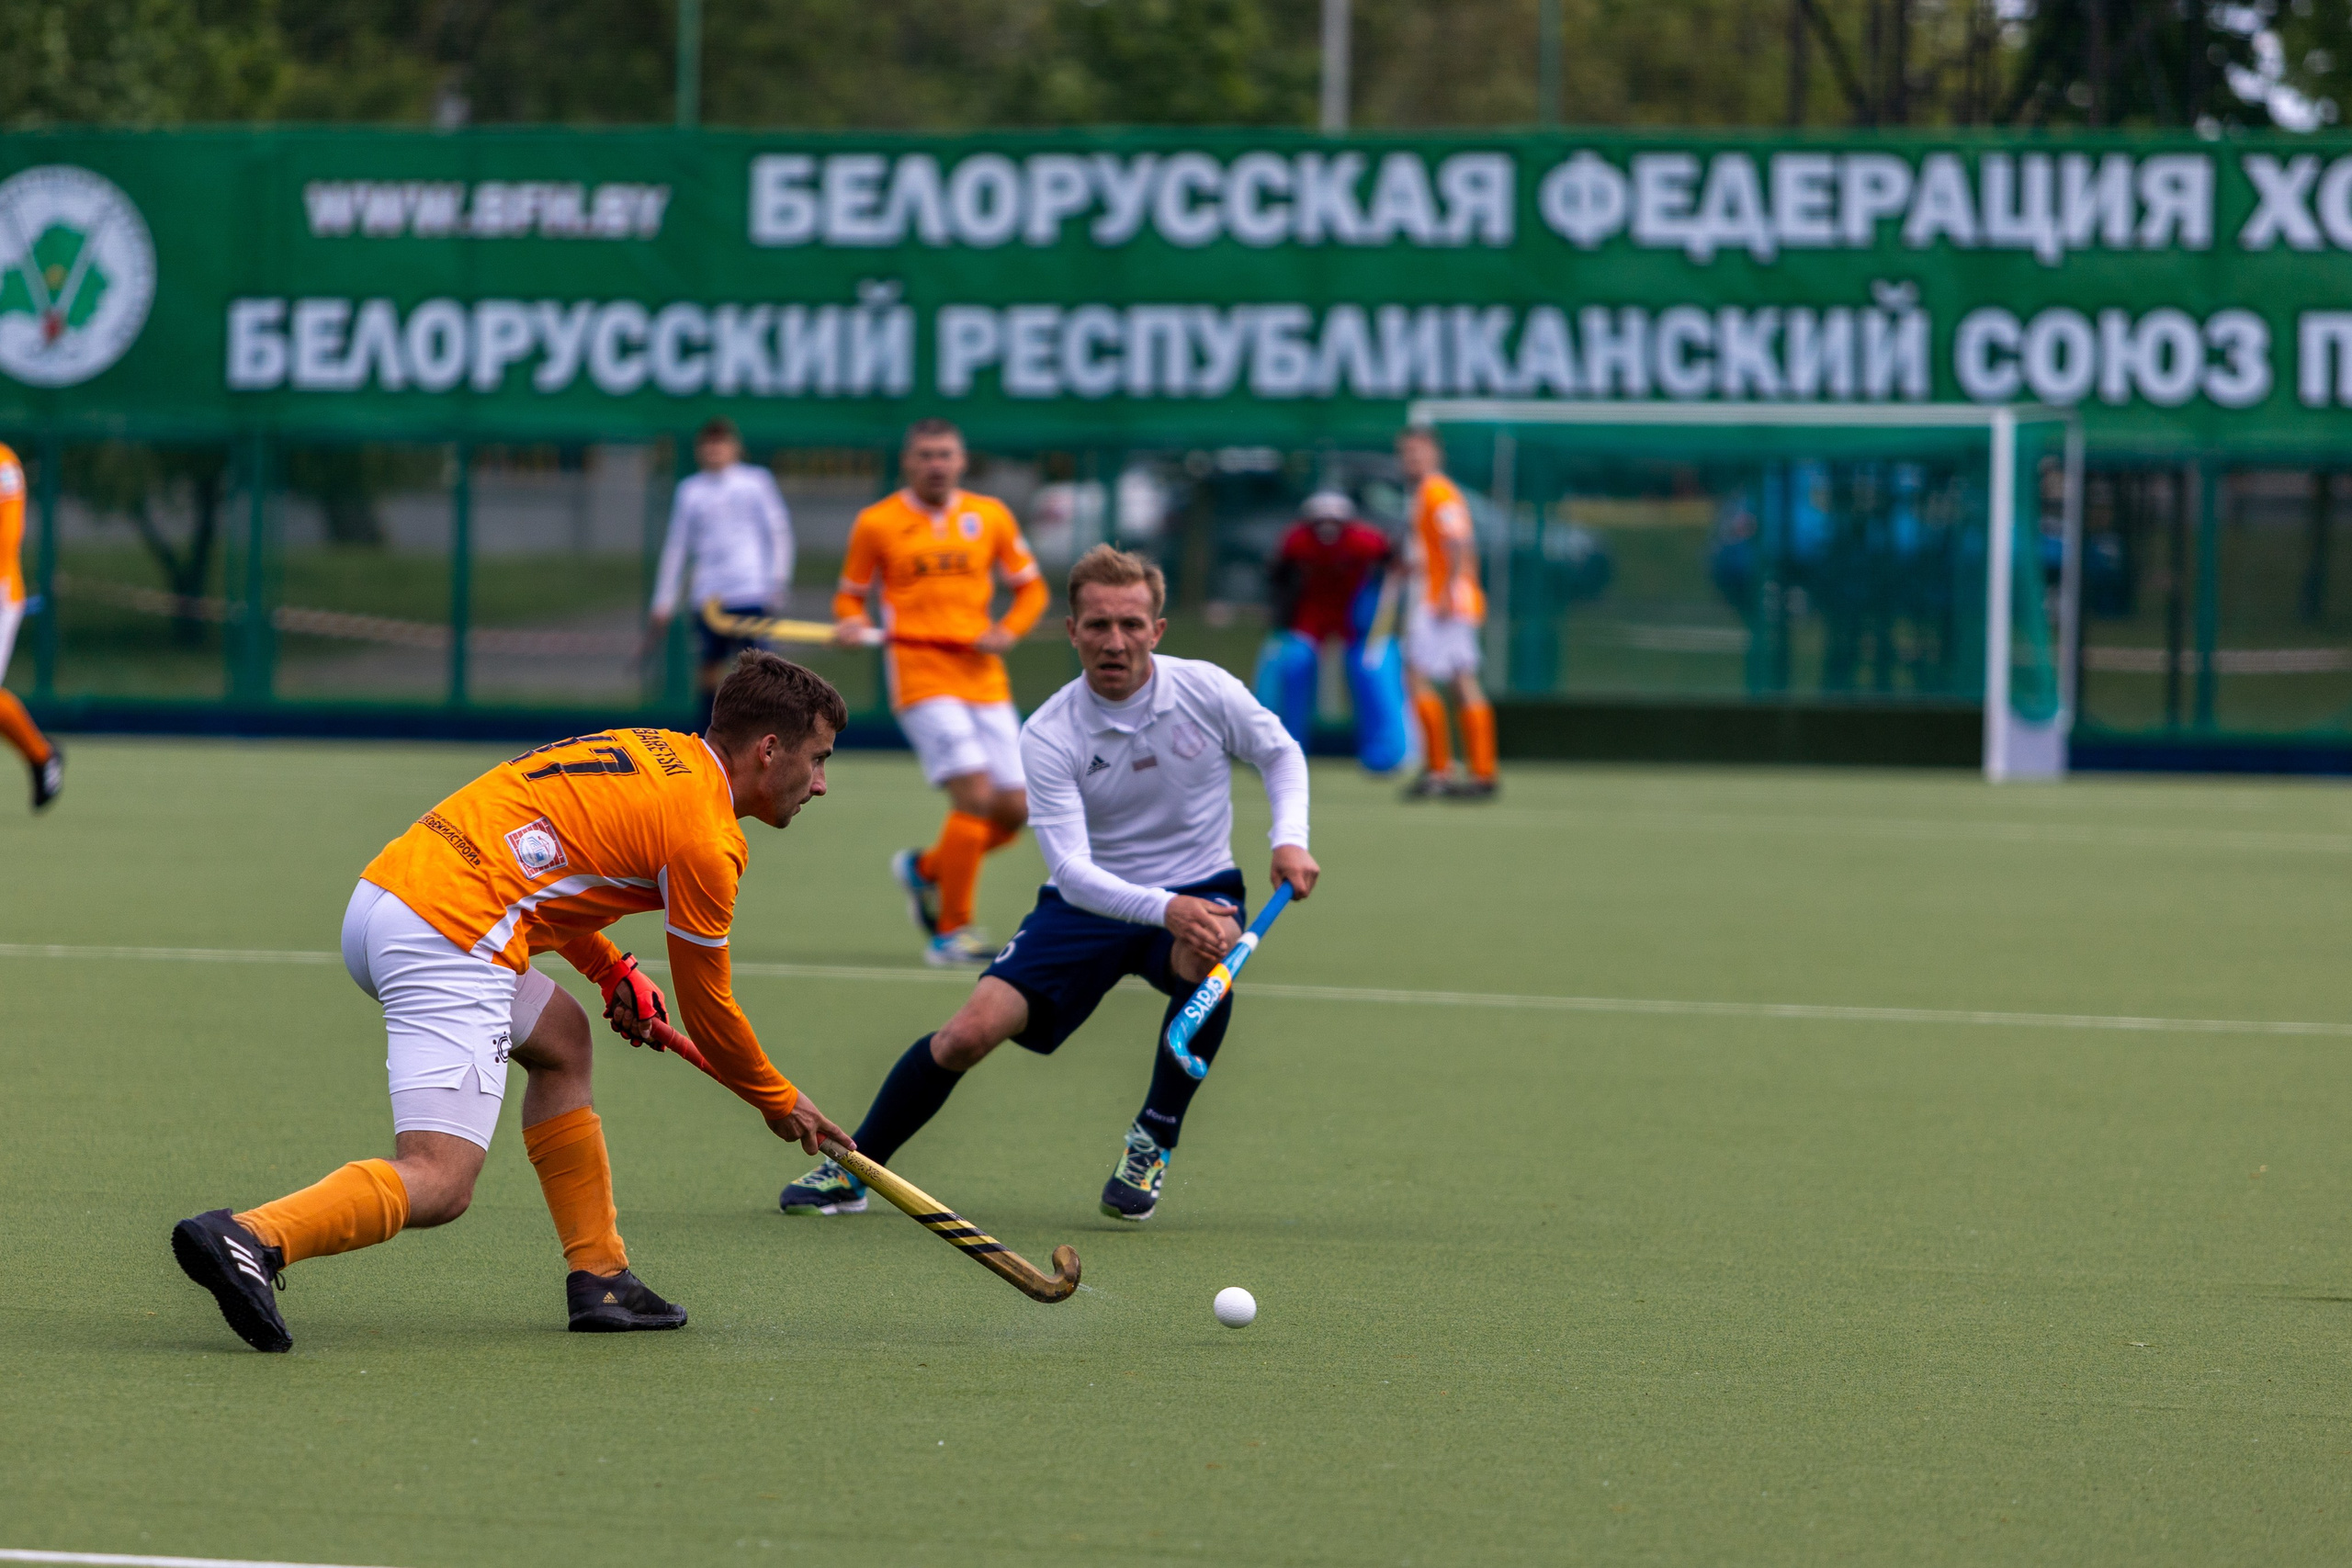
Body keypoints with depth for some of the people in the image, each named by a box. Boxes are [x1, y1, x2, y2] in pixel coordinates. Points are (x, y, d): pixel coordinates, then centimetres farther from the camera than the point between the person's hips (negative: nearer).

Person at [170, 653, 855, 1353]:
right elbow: (708, 1016, 6)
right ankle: (253, 1239, -35)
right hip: (450, 939, -10)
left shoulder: (654, 749, 21)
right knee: (437, 1185, -14)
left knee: (561, 1038, 28)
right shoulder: (707, 839, -3)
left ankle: (599, 1280, 26)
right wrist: (779, 1101, 23)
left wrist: (612, 968, 24)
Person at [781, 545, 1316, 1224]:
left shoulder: (1206, 691, -11)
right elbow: (1072, 870, -24)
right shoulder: (1048, 736, -16)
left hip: (1198, 890, 0)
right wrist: (1162, 908, -41)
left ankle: (1155, 1137, -16)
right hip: (1089, 902, 0)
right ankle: (850, 1171, 6)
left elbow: (1281, 753, 9)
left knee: (1209, 951, -38)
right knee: (970, 1032, -16)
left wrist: (1289, 839, -11)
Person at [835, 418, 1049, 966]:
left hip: (984, 677, 5)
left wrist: (1008, 630, -4)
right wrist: (852, 623, -12)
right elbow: (851, 596, 11)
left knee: (1014, 809, 0)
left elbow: (1031, 587, 16)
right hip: (921, 676, -5)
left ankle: (924, 870, 27)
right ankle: (951, 932, -12)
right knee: (975, 794, -20)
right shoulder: (876, 523, 3)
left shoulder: (990, 517, 9)